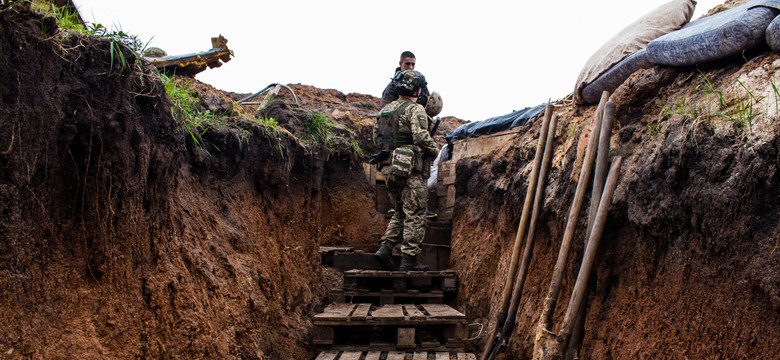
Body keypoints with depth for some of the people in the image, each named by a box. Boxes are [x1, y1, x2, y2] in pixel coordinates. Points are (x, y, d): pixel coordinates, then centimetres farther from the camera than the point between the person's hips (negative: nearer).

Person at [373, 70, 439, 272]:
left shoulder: (385, 110, 14)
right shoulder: (415, 110, -9)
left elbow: (376, 137, 16)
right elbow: (421, 137, -19)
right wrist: (436, 152, -3)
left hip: (388, 168, 8)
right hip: (411, 170, -7)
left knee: (400, 213, 19)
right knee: (415, 216, 0)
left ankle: (385, 249, 8)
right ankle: (409, 261, 2)